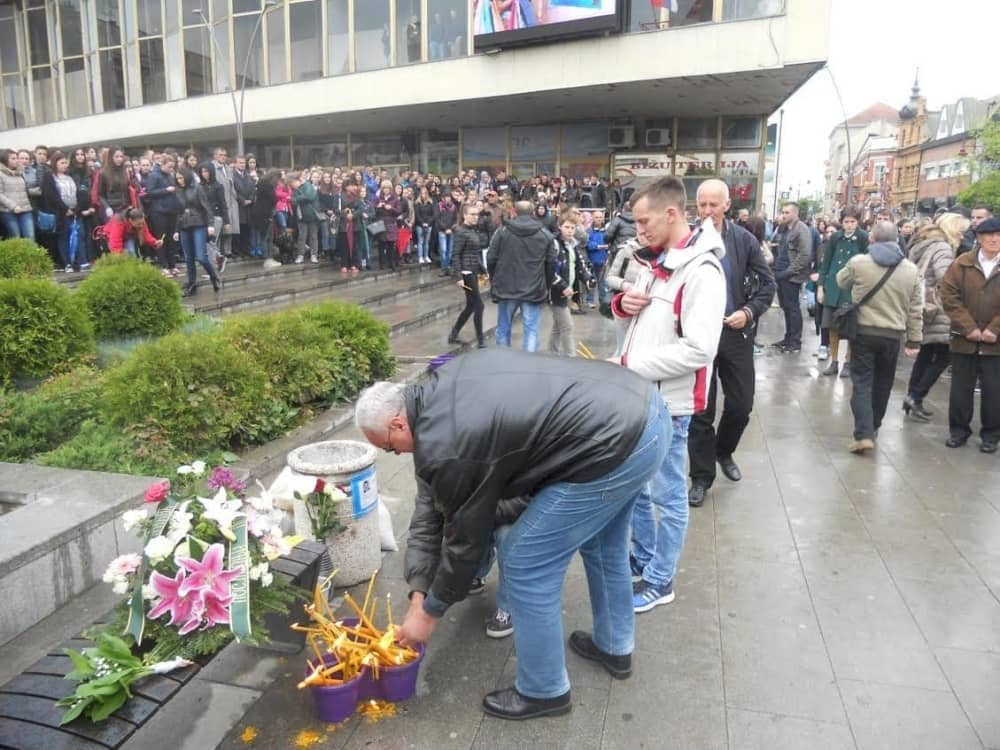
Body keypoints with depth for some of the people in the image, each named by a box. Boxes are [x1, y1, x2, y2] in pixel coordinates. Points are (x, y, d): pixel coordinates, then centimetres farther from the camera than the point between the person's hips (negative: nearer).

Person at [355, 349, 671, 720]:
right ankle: (615, 647, 51)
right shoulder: (445, 379, 13)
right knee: (601, 541, 31)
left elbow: (466, 540, 0)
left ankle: (543, 691, 27)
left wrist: (429, 612, 16)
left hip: (614, 446, -10)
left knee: (524, 564, 6)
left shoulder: (442, 449, -12)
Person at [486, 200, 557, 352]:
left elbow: (491, 259, 0)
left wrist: (494, 281, 14)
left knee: (503, 328, 14)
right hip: (534, 291, 0)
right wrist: (546, 287, 15)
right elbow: (551, 263, 4)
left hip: (507, 288, 0)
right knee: (531, 330, 3)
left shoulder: (502, 231, -1)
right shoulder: (545, 235, 3)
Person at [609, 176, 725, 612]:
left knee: (668, 495, 7)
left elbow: (699, 349, -25)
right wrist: (622, 302, -1)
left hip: (668, 401, -9)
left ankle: (659, 582, 22)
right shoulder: (651, 260, 9)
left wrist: (632, 366, -21)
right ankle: (642, 559, 39)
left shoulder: (701, 272, -18)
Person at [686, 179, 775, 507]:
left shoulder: (744, 240, -2)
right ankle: (701, 476, 19)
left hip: (736, 334, 3)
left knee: (741, 405, 11)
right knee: (701, 410, 4)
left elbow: (767, 284, 3)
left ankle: (724, 452, 39)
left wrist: (749, 312, -11)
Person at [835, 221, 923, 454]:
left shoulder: (858, 262, -8)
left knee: (862, 383, 1)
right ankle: (873, 429, 31)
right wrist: (914, 339, 9)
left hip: (863, 331, -2)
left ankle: (863, 435, -11)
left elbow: (841, 281, 13)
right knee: (882, 383, 17)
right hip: (892, 335, 3)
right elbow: (915, 309, 3)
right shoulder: (911, 269, 1)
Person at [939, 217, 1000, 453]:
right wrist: (968, 327, -10)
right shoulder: (962, 263, 1)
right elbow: (949, 296, -4)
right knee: (961, 387, 8)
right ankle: (958, 431, 21)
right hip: (965, 339, 0)